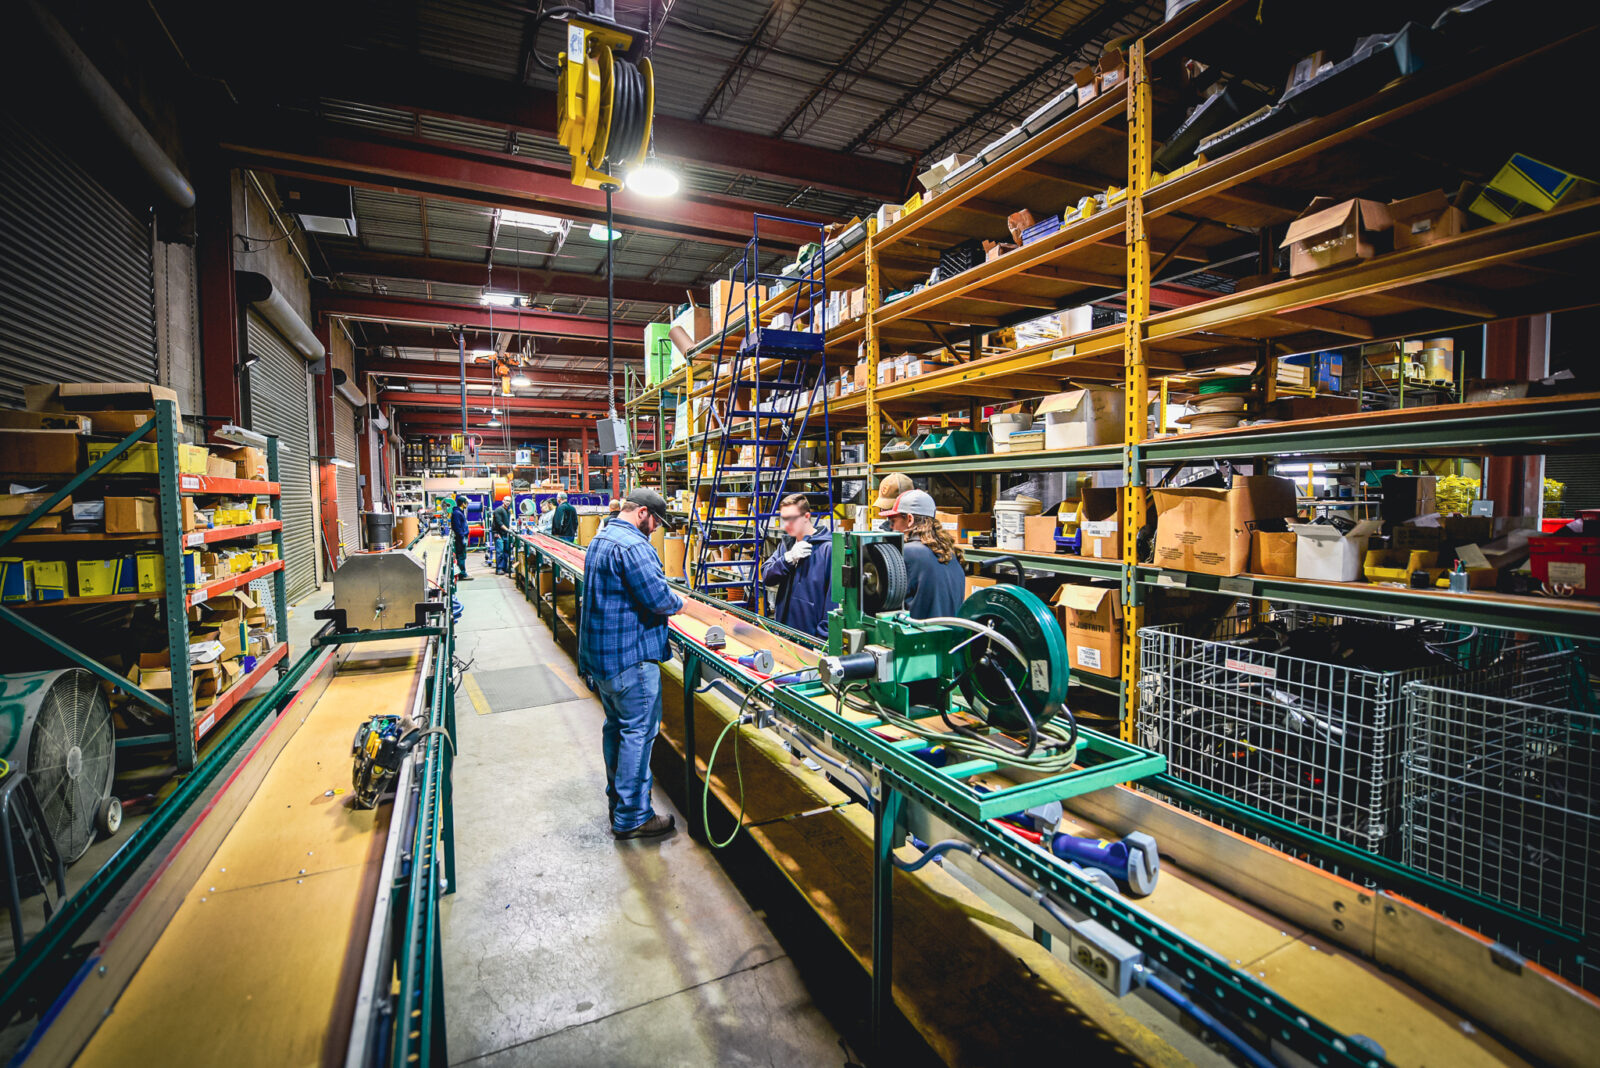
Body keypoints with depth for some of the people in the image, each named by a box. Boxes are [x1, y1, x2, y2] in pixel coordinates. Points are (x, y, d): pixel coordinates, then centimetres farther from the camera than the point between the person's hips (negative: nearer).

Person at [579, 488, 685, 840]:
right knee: (639, 731, -1)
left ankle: (618, 799, 34)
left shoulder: (600, 539, 14)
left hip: (598, 652, 11)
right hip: (630, 656, -11)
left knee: (616, 726, 20)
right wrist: (678, 603, -4)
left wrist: (665, 597, 13)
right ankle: (632, 817, 8)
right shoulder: (632, 546, -21)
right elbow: (657, 597, -25)